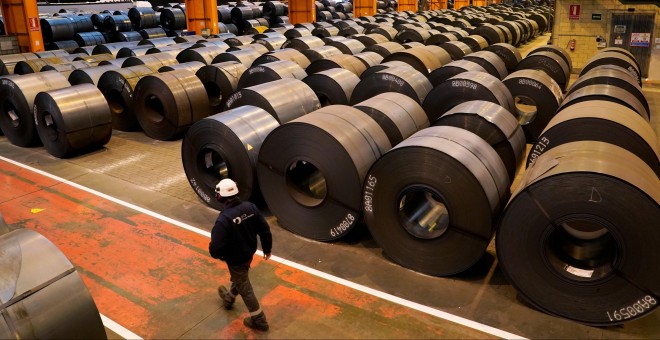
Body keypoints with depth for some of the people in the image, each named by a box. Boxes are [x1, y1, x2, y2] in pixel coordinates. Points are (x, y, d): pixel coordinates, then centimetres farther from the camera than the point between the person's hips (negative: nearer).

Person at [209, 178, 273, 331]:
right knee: (238, 278, 32)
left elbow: (216, 246, -29)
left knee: (244, 288, 13)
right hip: (249, 254, 7)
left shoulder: (224, 218, -33)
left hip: (235, 259, -7)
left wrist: (215, 254, -4)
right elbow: (265, 229, -6)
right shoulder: (250, 207, -15)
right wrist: (267, 248, 9)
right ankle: (228, 299, 61)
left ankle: (259, 320, 26)